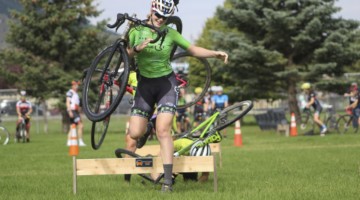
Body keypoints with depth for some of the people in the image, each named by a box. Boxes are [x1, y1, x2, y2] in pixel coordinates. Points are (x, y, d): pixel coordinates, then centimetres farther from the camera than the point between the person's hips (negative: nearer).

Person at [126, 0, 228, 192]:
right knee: (135, 133, -5)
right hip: (145, 84, 2)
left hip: (166, 83, -2)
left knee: (162, 131, -17)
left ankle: (168, 180, -17)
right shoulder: (137, 31, -3)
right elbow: (126, 54, 2)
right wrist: (137, 48, -18)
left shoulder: (171, 34, -4)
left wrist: (215, 53, -13)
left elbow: (193, 49, 1)